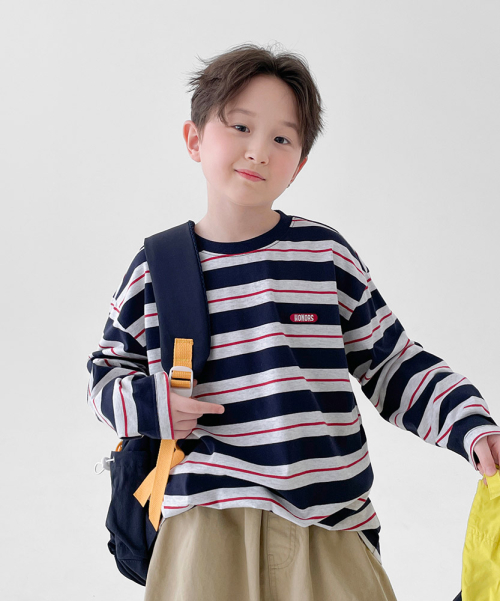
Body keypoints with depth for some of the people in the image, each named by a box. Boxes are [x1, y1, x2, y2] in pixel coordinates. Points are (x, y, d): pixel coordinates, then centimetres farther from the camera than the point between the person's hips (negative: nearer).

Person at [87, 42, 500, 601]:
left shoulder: (326, 254, -1)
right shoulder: (156, 267, 1)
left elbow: (395, 365, 5)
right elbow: (107, 370, 14)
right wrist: (147, 405, -7)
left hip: (331, 520, 1)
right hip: (207, 520, 0)